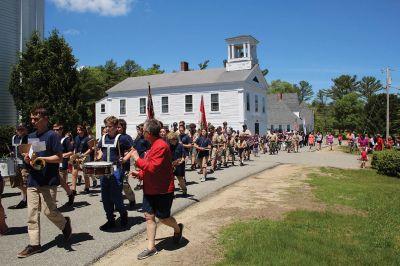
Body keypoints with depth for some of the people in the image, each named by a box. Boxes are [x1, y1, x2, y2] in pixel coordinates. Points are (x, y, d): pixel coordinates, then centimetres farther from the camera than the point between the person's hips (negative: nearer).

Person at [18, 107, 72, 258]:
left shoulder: (52, 135, -9)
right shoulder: (31, 137, 12)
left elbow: (59, 158, -12)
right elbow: (29, 158, 19)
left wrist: (41, 158, -23)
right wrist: (27, 159, -4)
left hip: (49, 181, -6)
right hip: (33, 180, 6)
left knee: (48, 211, -5)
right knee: (32, 213, 5)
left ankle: (65, 223, 24)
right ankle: (34, 244, 12)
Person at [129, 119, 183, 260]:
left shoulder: (161, 146, -22)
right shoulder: (153, 145, 9)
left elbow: (153, 168, -28)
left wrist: (137, 158, -20)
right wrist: (140, 173, 4)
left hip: (162, 190, -9)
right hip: (150, 188, 9)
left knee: (163, 218, 6)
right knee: (149, 216, 7)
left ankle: (178, 229, 36)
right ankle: (151, 247, 16)